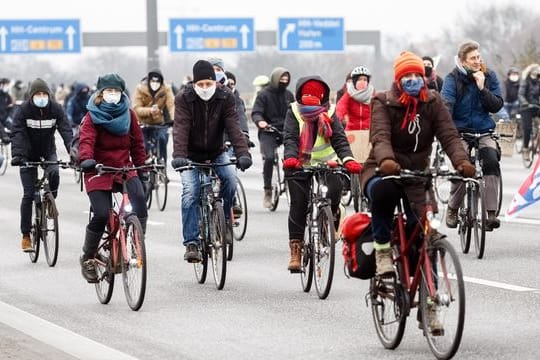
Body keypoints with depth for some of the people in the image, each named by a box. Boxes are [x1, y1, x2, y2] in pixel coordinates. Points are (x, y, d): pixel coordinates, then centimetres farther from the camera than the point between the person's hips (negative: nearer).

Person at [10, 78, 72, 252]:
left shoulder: (55, 109, -14)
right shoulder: (24, 110, -18)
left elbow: (66, 130, -21)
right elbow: (17, 133, -25)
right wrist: (17, 154, -41)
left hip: (48, 151, 1)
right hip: (29, 153, -1)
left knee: (54, 173, -31)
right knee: (28, 194, -7)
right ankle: (26, 236, -1)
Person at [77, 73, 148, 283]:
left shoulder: (128, 114, 8)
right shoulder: (92, 116, -3)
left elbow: (137, 142, 11)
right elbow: (86, 140, -18)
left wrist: (142, 168, 5)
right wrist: (86, 159, -37)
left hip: (124, 169, 3)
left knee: (139, 196, -27)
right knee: (101, 215, -17)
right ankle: (87, 258, 6)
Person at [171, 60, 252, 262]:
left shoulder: (225, 98, -11)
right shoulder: (184, 99, -15)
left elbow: (233, 127, -19)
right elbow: (180, 129, -25)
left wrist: (242, 153, -34)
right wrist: (178, 156, -41)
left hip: (217, 154, 1)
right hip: (192, 155, -1)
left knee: (230, 180, -24)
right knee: (190, 194, -17)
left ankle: (224, 220, 1)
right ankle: (191, 243, -13)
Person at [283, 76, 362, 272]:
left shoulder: (329, 113, 0)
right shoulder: (294, 112, -3)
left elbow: (339, 138, -10)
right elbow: (290, 137, -15)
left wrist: (348, 159, -28)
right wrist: (290, 158, -36)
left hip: (326, 162, 1)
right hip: (300, 164, -1)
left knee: (335, 189, -25)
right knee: (298, 203, -9)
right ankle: (295, 251, -7)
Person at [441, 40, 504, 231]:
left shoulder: (489, 76, 4)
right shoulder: (453, 78, -5)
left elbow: (497, 106, -2)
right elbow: (446, 104, -18)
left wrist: (482, 88, -15)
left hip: (484, 132, 2)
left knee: (492, 162, -26)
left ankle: (491, 213, -26)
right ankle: (452, 210, 3)